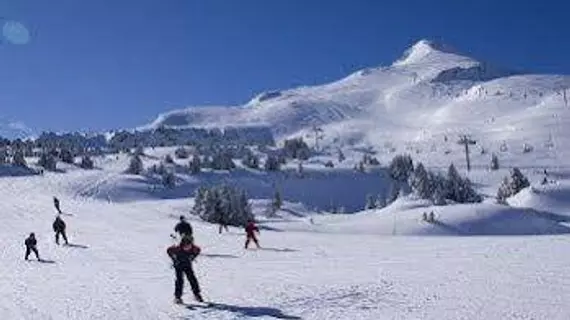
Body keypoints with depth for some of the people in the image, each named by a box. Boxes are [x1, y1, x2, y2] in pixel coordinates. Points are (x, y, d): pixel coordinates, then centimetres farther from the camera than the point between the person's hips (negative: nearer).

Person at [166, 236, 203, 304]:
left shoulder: (193, 248, -22)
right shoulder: (178, 248, -32)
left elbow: (198, 250, 3)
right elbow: (169, 250, -17)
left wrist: (192, 258, -2)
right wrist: (174, 259, -15)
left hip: (187, 265, 3)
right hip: (178, 265, -3)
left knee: (192, 279, 1)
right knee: (180, 280, -12)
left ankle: (197, 294, 15)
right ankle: (177, 297, -3)